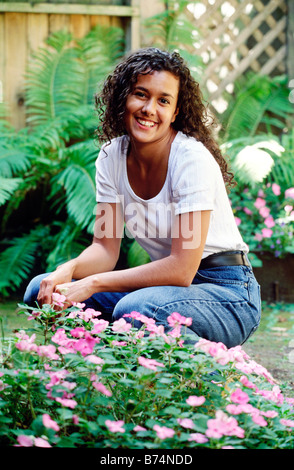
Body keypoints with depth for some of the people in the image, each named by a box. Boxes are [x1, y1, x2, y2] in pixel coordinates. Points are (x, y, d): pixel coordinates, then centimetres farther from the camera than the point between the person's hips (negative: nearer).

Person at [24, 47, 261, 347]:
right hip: (166, 284, 6)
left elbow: (182, 269, -24)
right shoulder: (112, 156, 0)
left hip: (226, 293, -6)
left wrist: (94, 283, -26)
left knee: (134, 310, -36)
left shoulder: (193, 158, -20)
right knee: (42, 290, -10)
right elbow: (106, 247, 0)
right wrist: (68, 270, -22)